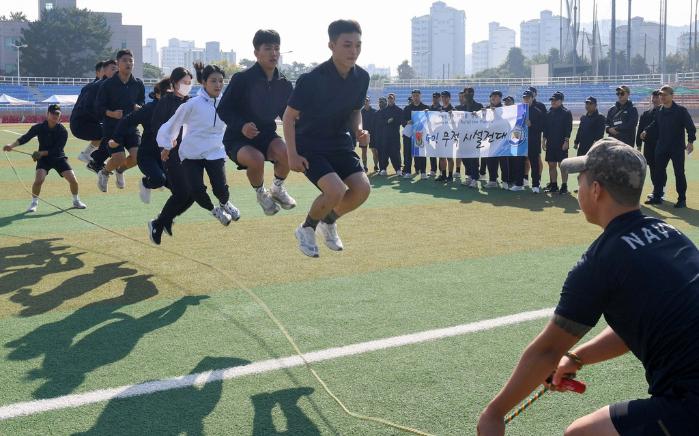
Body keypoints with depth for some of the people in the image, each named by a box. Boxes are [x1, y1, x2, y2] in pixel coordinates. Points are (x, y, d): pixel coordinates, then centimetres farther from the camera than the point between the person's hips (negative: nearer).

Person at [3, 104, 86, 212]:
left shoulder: (63, 131, -15)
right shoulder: (39, 128, -11)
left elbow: (57, 149, -19)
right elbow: (26, 137, -19)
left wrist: (41, 153, -27)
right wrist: (12, 145, -34)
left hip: (59, 158, 0)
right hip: (43, 159, 0)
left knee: (73, 180, -9)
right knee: (39, 180, -23)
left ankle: (76, 201, 18)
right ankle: (34, 203, -1)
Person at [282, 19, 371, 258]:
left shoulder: (362, 77, -5)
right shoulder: (311, 79, -22)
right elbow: (289, 116, -12)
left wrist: (358, 130, -7)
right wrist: (292, 154, -15)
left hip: (340, 143, 6)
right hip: (309, 146, -6)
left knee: (362, 189, -12)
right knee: (336, 190, -24)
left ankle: (329, 221, 19)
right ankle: (306, 229, 6)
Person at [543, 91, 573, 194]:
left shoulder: (566, 113, -4)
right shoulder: (549, 113, 12)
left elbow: (569, 128, -8)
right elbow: (545, 127, 15)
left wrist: (566, 141, -14)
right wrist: (544, 140, 10)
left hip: (561, 144, -6)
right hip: (550, 143, 6)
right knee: (551, 165, 8)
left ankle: (564, 186, 0)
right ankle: (553, 185, 16)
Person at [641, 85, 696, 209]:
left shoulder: (681, 111, -9)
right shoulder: (659, 112, 8)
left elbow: (690, 126, -13)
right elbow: (655, 126, 22)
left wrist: (691, 141, -25)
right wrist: (646, 131, 5)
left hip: (677, 147, -5)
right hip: (661, 147, 5)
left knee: (679, 173, -1)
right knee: (659, 171, 8)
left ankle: (682, 199, 7)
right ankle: (657, 197, 18)